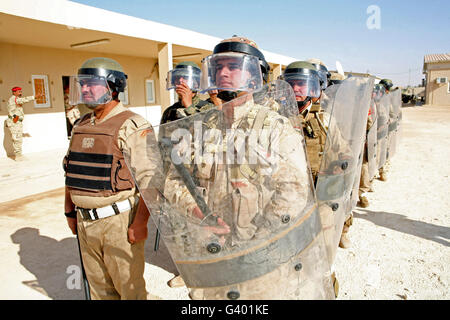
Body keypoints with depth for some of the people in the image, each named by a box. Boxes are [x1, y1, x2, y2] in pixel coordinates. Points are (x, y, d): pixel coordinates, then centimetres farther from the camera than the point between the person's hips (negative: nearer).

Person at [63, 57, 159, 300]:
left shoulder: (132, 126, -14)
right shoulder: (81, 126, 10)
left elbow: (150, 178, -18)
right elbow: (71, 173, 18)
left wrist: (140, 221, -20)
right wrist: (70, 212, 18)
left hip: (118, 220, -7)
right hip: (85, 221, 7)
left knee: (128, 285, 8)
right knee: (98, 285, 21)